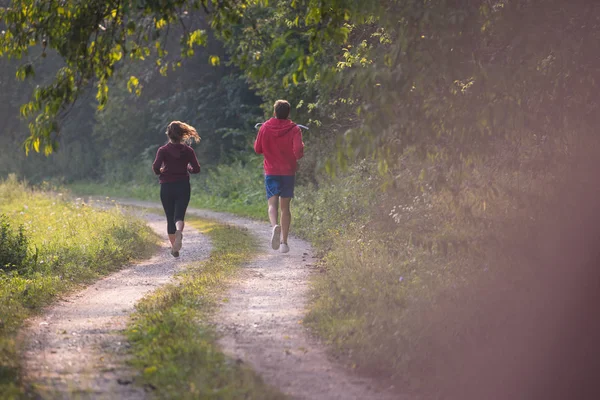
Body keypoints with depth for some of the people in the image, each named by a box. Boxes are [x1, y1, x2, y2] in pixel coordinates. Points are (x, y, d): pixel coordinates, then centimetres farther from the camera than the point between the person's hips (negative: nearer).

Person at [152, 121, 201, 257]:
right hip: (183, 187, 0)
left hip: (167, 187, 0)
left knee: (170, 219, 12)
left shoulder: (163, 150, -4)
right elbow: (196, 169, -4)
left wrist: (160, 172, 6)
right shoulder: (188, 150, 0)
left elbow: (155, 167, -16)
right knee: (179, 216, -3)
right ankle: (179, 231, -39)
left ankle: (174, 248, 13)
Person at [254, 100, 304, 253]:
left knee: (272, 204, -6)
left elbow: (257, 149, 7)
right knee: (285, 207, 11)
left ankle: (275, 226, -38)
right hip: (289, 172, 0)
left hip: (271, 172, 0)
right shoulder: (294, 129, -5)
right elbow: (298, 151, -16)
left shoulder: (265, 128, -1)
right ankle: (284, 241, 7)